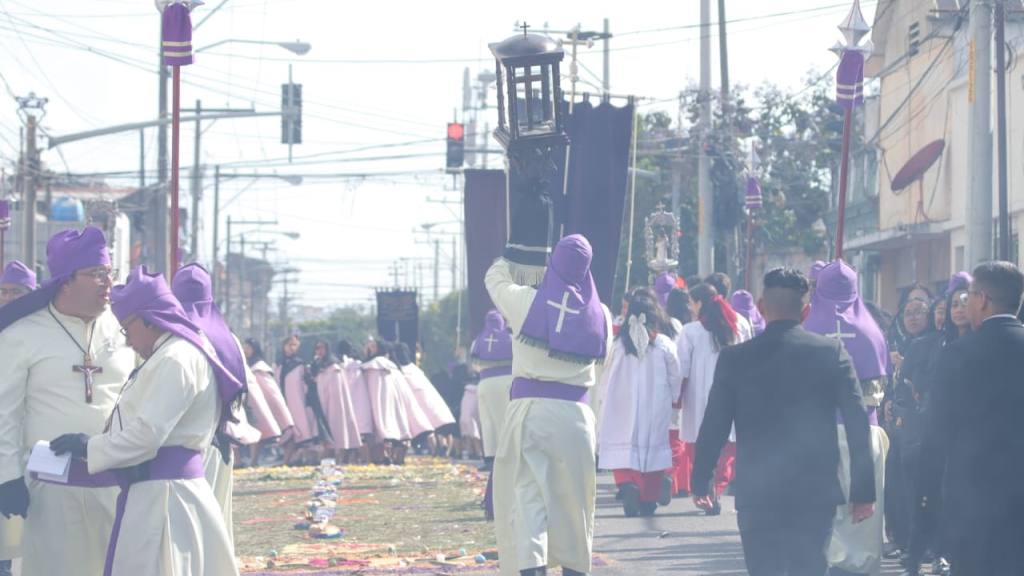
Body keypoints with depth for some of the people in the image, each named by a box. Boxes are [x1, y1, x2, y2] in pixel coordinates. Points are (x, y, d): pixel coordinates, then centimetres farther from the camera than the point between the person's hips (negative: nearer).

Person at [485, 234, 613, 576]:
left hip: (529, 408, -2)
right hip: (575, 411, 2)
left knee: (527, 496, -7)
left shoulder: (526, 302, -2)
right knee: (573, 498, 12)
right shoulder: (599, 315, 4)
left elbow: (494, 277, 19)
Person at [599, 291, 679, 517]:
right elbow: (675, 377, 2)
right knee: (653, 448, 12)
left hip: (623, 406, 0)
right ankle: (649, 498, 16)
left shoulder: (619, 344, -5)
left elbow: (607, 378, 3)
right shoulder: (663, 344, -6)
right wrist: (673, 398, 19)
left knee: (623, 449, 3)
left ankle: (627, 484, -23)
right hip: (656, 407, 0)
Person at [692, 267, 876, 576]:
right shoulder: (831, 352, -3)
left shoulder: (734, 358, -4)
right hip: (817, 492, 1)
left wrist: (700, 482, 13)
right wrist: (863, 491, -1)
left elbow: (714, 426, 0)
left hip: (757, 494, -1)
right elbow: (858, 423, -6)